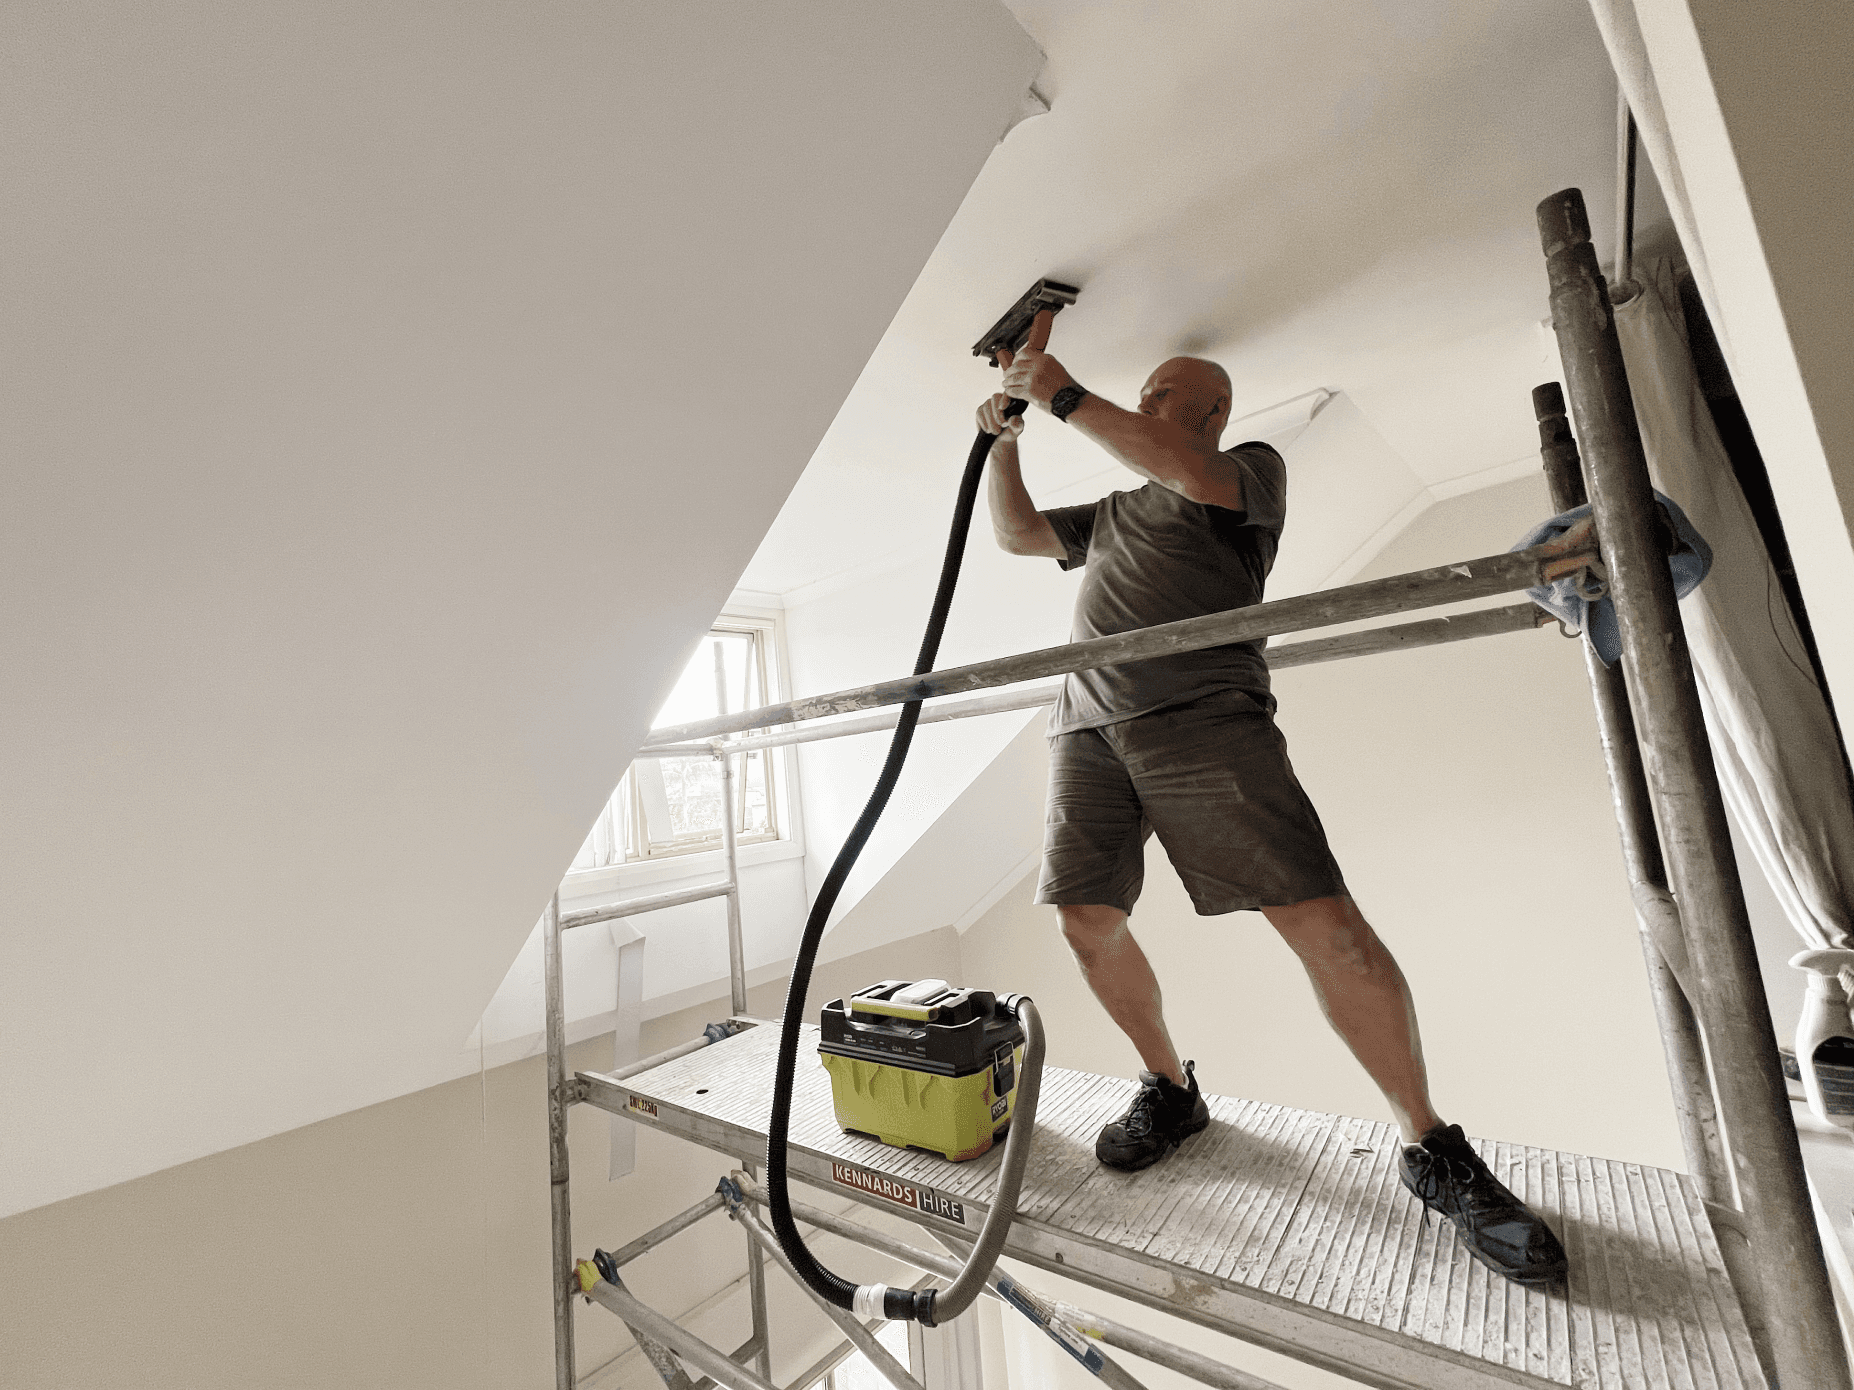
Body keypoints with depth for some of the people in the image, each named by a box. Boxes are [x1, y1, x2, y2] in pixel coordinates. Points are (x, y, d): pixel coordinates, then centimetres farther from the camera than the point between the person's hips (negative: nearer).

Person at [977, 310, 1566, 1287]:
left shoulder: (1253, 469, 15)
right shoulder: (1111, 513, 33)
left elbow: (1189, 472, -7)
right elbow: (1015, 533, 32)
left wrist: (1062, 394, -2)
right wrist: (1003, 438, 23)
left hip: (1201, 718, -5)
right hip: (1088, 729, 6)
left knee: (1324, 922, -12)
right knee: (1085, 919, -2)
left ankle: (1432, 1153, 9)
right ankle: (1171, 1090, 21)